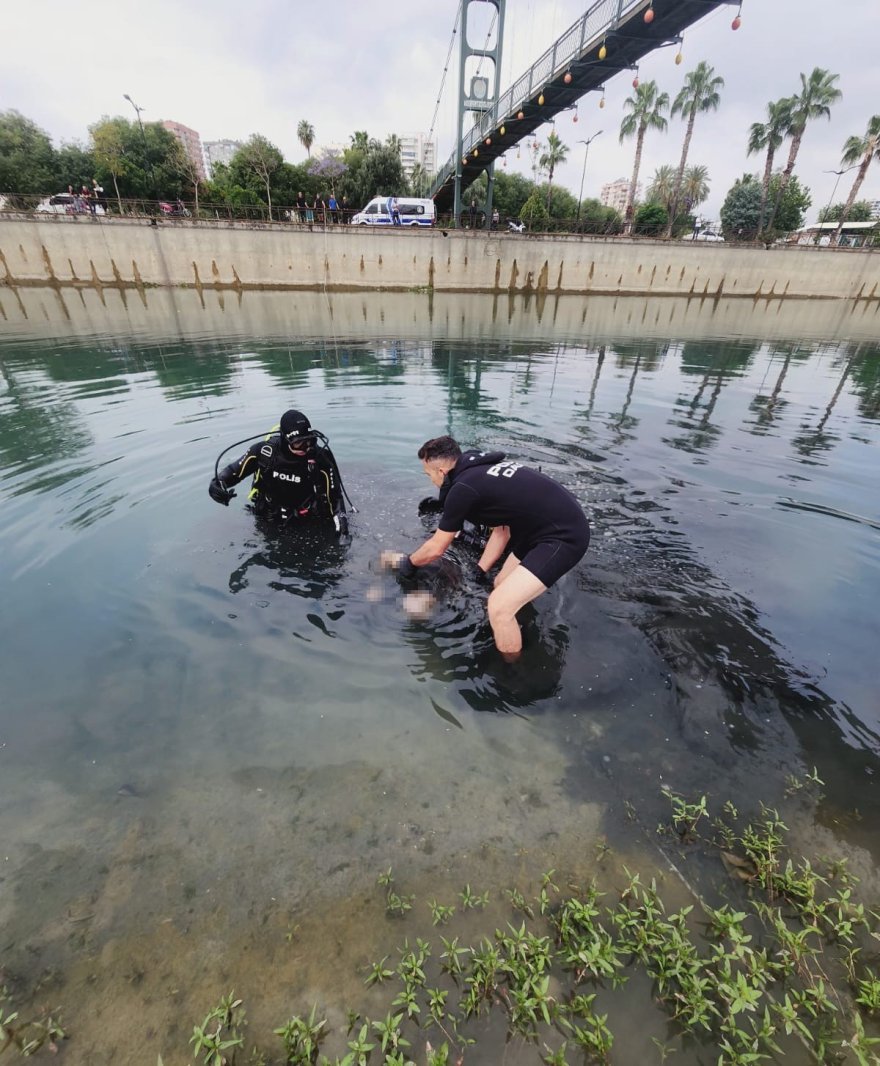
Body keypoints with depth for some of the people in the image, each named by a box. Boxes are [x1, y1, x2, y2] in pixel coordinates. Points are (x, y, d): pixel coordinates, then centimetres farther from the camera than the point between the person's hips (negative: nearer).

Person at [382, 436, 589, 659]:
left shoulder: (463, 488, -14)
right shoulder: (481, 469, 12)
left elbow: (435, 548, -1)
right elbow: (502, 528, 18)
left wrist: (408, 563, 18)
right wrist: (478, 573, 21)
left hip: (564, 536, -10)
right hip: (566, 524, 10)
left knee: (499, 606, -10)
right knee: (503, 587, 19)